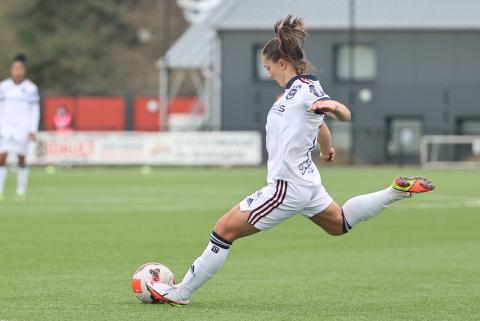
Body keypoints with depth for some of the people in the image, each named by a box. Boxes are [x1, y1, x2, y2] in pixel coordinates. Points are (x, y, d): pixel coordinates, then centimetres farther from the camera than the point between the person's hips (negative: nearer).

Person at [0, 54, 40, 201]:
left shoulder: (31, 88, -3)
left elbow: (35, 110, 1)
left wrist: (33, 130, -5)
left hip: (23, 128, -1)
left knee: (21, 159, 3)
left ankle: (21, 191, 16)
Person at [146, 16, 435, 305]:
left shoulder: (305, 87, -18)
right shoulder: (294, 90, 10)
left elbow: (345, 115, -27)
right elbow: (320, 126, 27)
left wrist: (333, 106, -49)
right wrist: (327, 148, 47)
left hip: (287, 188, -10)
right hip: (305, 181, 10)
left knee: (225, 230, -7)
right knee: (339, 224, 32)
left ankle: (181, 293, -4)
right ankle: (397, 191, 25)